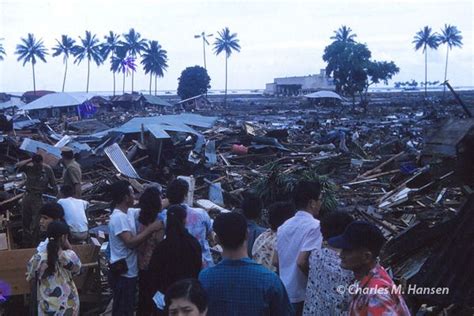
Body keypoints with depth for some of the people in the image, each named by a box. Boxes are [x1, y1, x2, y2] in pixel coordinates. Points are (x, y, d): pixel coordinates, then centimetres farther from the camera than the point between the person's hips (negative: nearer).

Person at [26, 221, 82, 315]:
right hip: (69, 306, 0)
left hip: (48, 308, 0)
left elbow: (29, 279, 1)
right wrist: (69, 248, 0)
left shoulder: (37, 259, -16)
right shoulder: (70, 256, -17)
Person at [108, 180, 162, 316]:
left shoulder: (129, 213, 6)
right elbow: (130, 242, -28)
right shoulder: (119, 217, -21)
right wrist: (150, 228, -23)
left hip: (129, 271, 9)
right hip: (122, 273, -9)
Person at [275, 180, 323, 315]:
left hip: (285, 292, 7)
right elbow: (301, 262, -23)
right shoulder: (314, 226, -16)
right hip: (303, 294, -7)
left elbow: (276, 261, 11)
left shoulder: (284, 226, 9)